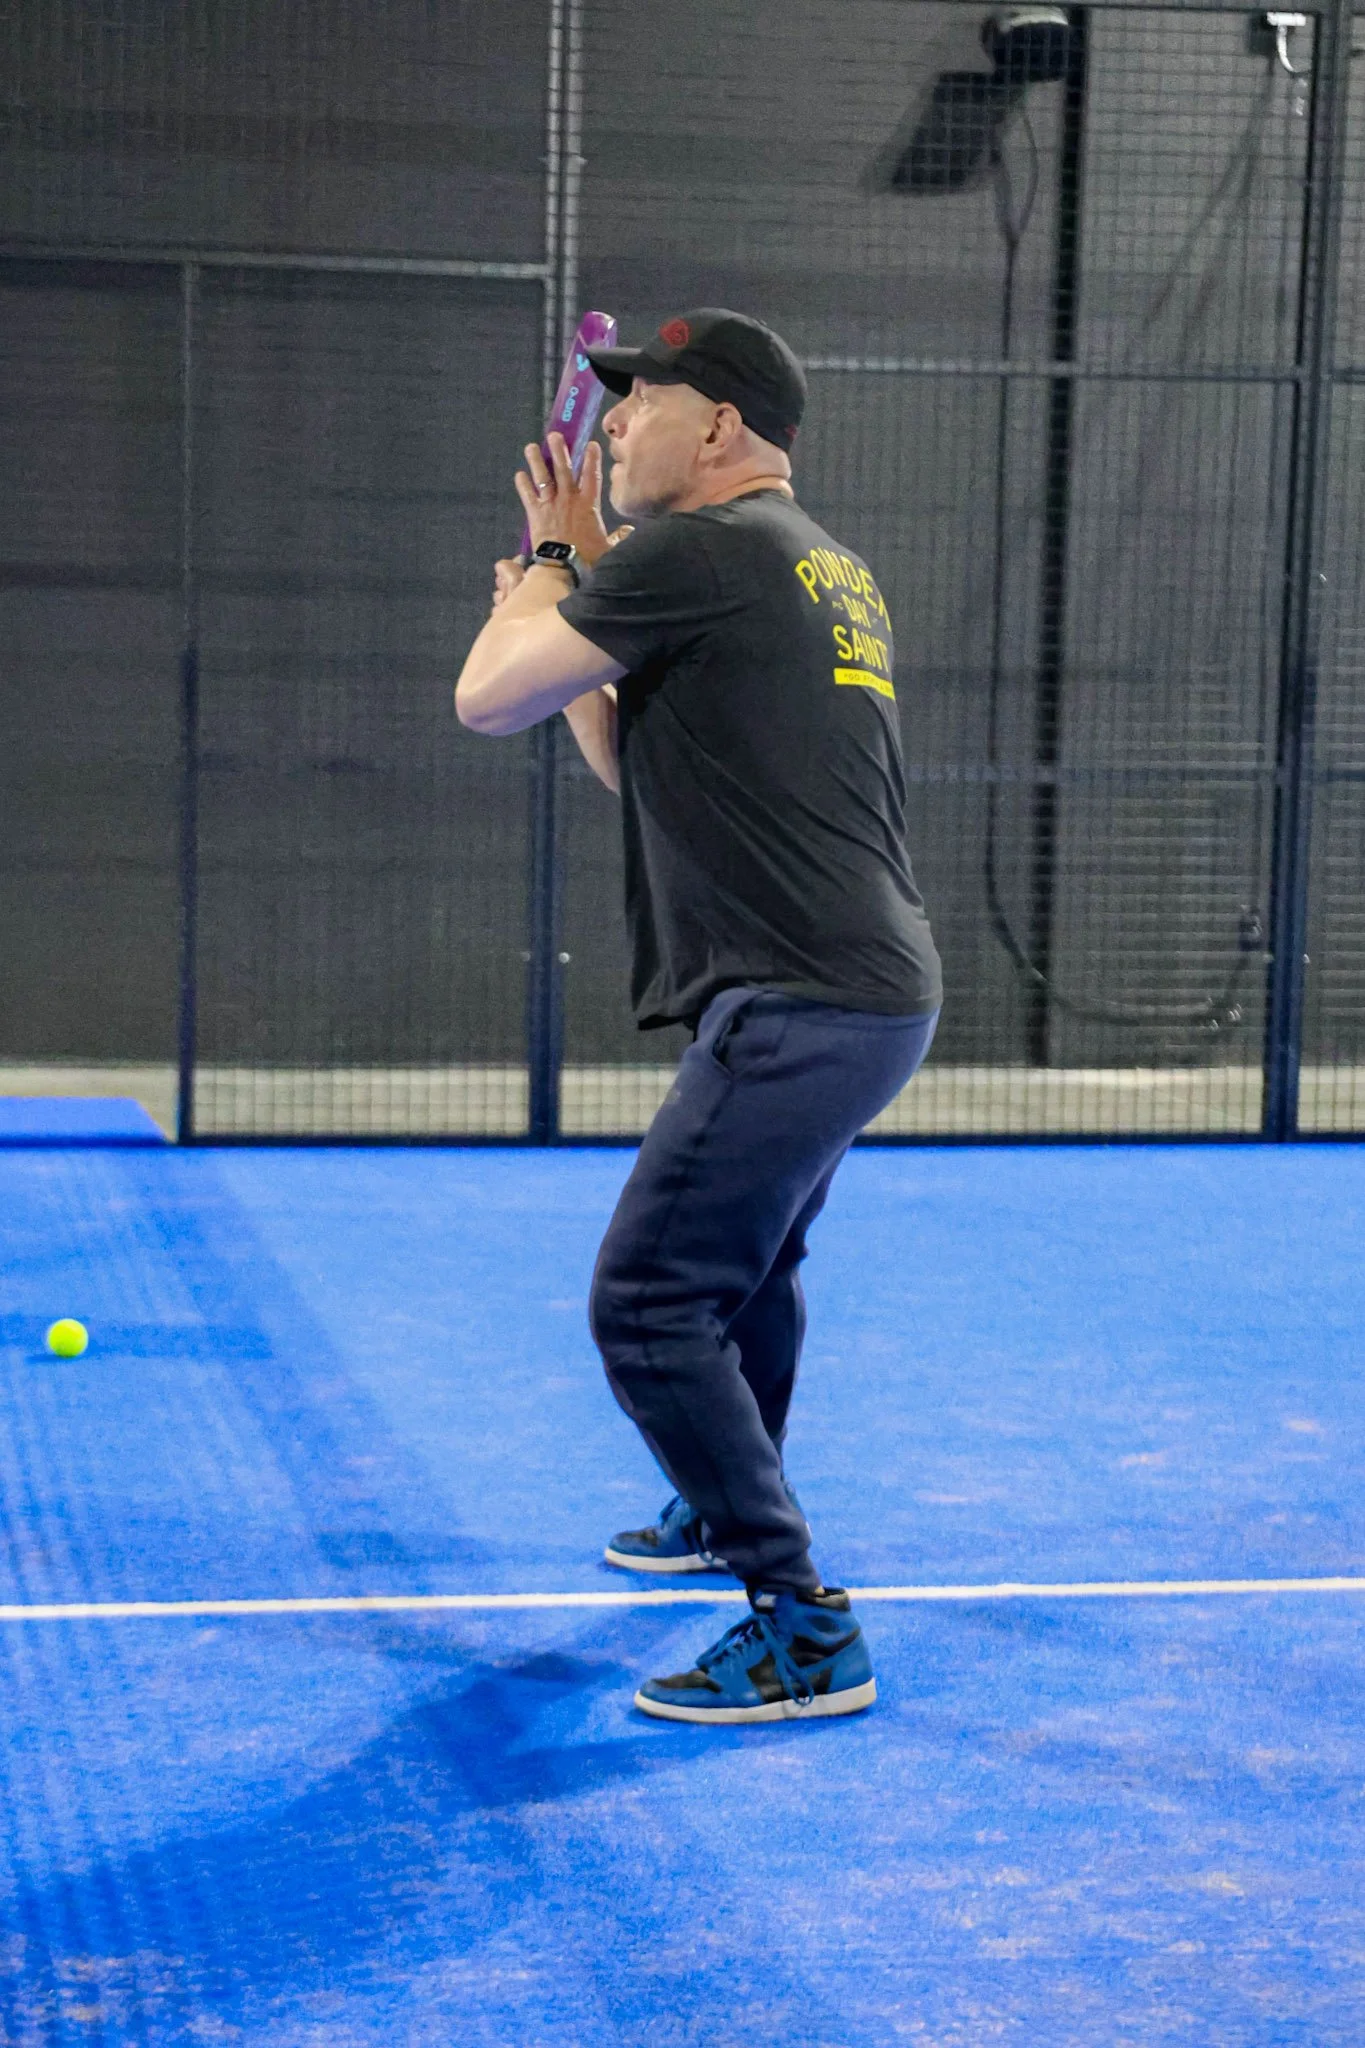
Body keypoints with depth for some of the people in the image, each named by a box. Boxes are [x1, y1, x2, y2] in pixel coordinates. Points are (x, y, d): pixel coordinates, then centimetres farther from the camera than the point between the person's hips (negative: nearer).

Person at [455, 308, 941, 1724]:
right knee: (747, 1264, 29)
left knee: (648, 1305, -10)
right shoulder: (823, 567, 19)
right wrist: (575, 571, 23)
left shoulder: (701, 550, -11)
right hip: (874, 995, 11)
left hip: (800, 1008, -11)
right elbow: (636, 764, 25)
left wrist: (527, 598, 14)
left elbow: (487, 697, -7)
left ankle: (803, 1630, -10)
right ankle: (727, 1515, 50)